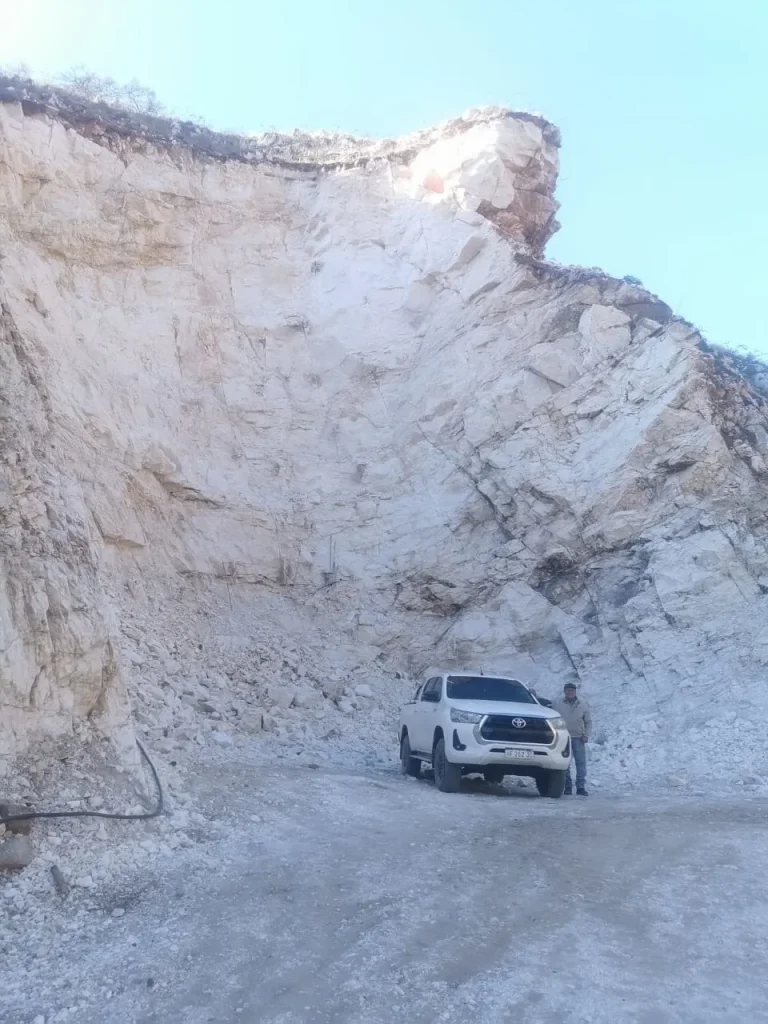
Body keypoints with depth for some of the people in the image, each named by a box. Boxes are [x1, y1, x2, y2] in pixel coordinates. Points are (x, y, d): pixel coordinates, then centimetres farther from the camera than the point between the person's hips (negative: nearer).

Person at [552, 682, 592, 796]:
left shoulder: (583, 704, 5)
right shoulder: (557, 704, 0)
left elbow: (588, 721, 9)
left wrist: (586, 735, 0)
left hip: (578, 738, 1)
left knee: (581, 763, -2)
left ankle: (581, 787, 1)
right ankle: (567, 786, 10)